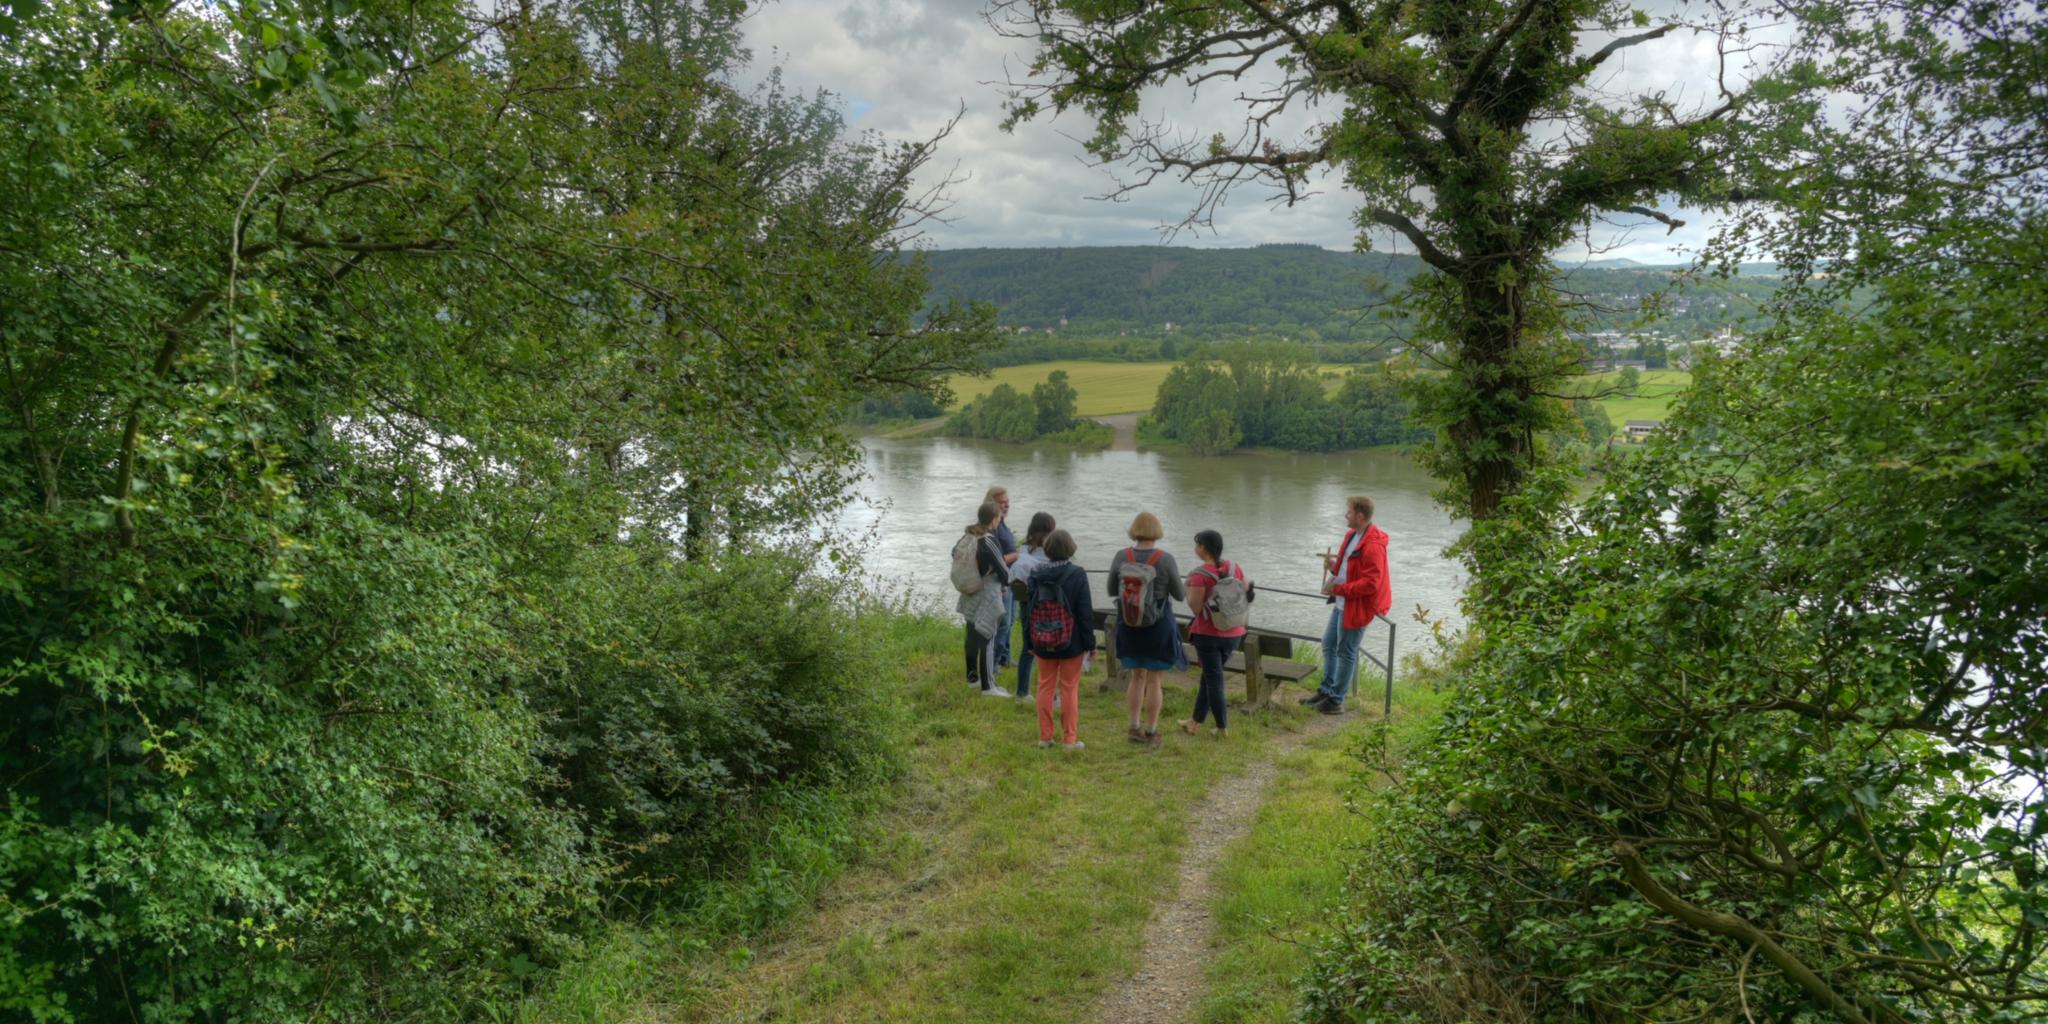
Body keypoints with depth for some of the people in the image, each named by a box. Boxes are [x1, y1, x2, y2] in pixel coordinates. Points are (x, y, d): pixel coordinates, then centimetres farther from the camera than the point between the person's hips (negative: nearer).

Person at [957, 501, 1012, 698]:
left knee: (973, 637, 18)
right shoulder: (988, 543, -22)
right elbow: (1002, 570, -17)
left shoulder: (968, 537, 1)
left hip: (971, 595, 8)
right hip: (988, 596, -8)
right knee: (987, 640, -1)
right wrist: (1005, 586, 4)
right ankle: (987, 686, 4)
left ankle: (972, 677, 31)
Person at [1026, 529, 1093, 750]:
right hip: (1071, 642, -3)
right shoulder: (1077, 574, -14)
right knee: (1070, 689, 5)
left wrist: (1029, 642, 10)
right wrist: (1090, 642, -4)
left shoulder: (1036, 574, -4)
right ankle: (1070, 738, 9)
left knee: (1045, 687, 13)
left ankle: (1045, 736, 17)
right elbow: (1085, 612, -12)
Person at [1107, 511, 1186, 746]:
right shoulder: (1165, 560, -15)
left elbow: (1111, 591, 4)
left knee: (1137, 676, 20)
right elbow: (1180, 595, -5)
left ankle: (1135, 727, 19)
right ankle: (1151, 733, 14)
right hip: (1158, 626, -3)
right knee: (1154, 681, 7)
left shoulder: (1121, 557, -7)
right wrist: (1184, 586, 17)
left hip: (1129, 625, 3)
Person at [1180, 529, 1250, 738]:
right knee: (1209, 675, 19)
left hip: (1208, 634, -6)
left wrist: (1188, 588, -2)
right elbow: (1246, 594, 7)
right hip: (1233, 633, 6)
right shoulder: (1235, 569, 0)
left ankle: (1222, 728, 9)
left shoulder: (1200, 574, -18)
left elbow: (1195, 607, -18)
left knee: (1214, 679, 5)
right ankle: (1196, 722, 27)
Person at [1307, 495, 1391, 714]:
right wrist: (1334, 566, -2)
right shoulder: (1352, 535, 8)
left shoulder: (1373, 546, -24)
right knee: (1329, 644, 20)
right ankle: (1327, 690, 33)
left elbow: (1370, 583, -27)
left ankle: (1336, 700, 12)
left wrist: (1338, 589, -23)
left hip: (1357, 606, -10)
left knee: (1345, 652, 1)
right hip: (1342, 602, 10)